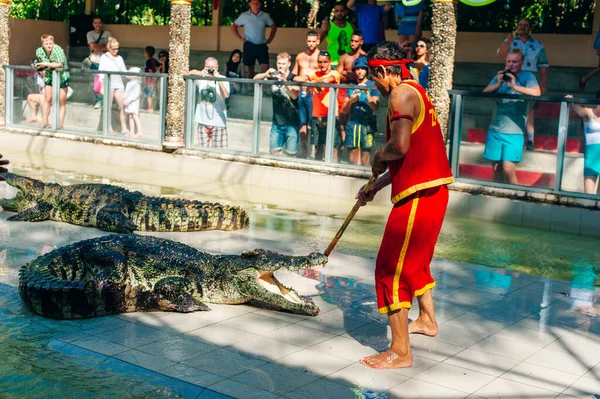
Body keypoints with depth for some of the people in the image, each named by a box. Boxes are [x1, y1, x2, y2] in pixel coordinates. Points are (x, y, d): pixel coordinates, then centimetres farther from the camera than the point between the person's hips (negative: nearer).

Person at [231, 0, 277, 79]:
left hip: (262, 46, 1)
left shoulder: (265, 16, 3)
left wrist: (270, 39, 7)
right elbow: (234, 27, 6)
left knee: (266, 68, -7)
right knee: (250, 68, 7)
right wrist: (240, 38, -2)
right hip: (249, 45, -1)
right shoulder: (244, 16, -2)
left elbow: (274, 27, 16)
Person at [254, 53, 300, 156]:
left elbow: (294, 95, -23)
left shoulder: (294, 78, -6)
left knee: (291, 154, -4)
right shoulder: (273, 76, 6)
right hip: (277, 123, 4)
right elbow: (255, 79, -1)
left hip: (291, 123, -4)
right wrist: (266, 75, -21)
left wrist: (284, 80, -36)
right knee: (274, 152, 3)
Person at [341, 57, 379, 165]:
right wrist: (350, 101, -5)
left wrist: (367, 93, -16)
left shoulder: (372, 86, 4)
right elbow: (344, 111, 14)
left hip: (366, 125, -3)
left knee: (366, 152, -8)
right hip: (352, 124, 3)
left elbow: (375, 108, -7)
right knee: (353, 151, 2)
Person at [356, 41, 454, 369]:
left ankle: (400, 352, -3)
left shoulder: (402, 94, -12)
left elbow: (400, 146, -27)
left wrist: (378, 156, -6)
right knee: (414, 258, 28)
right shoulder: (417, 93, 19)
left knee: (391, 268, -7)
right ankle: (427, 319, 46)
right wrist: (375, 187, 22)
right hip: (433, 190, 10)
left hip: (418, 194, -10)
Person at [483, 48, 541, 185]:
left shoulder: (527, 76, -2)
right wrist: (498, 84, -11)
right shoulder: (501, 75, 12)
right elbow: (485, 92, 5)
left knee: (508, 169, -13)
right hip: (495, 129, 4)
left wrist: (515, 86, -26)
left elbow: (536, 92, -19)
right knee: (496, 167, 8)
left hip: (514, 132, -4)